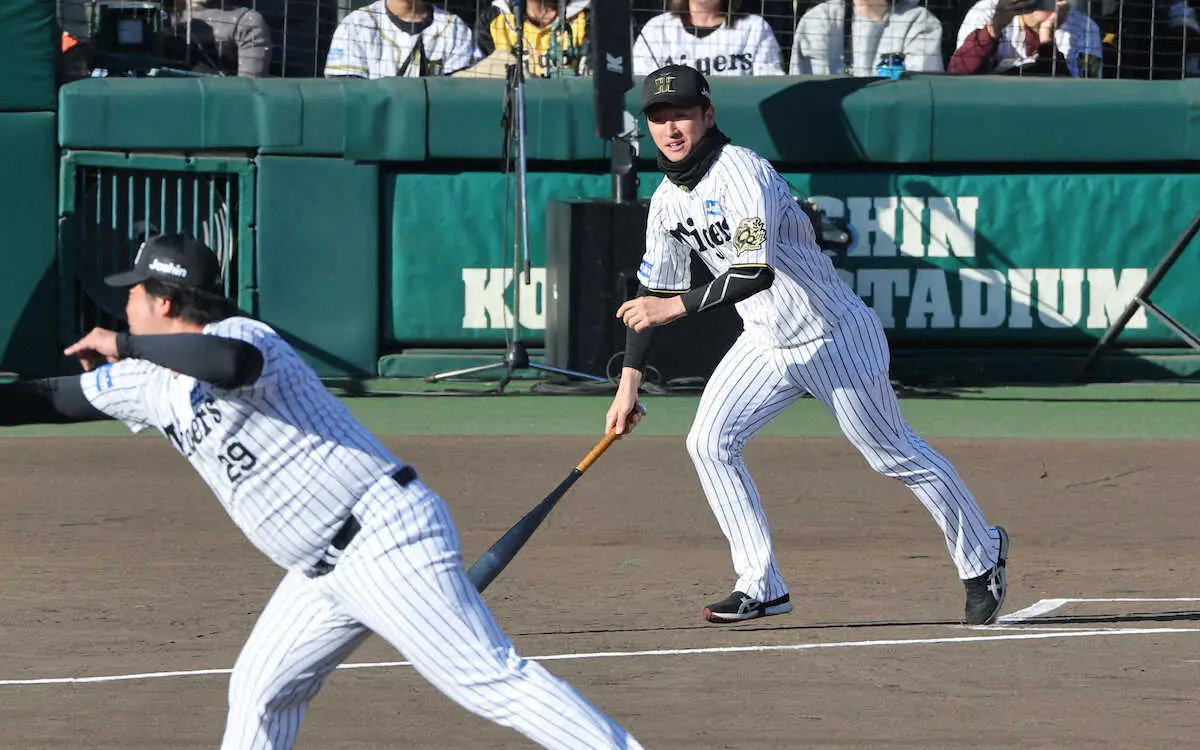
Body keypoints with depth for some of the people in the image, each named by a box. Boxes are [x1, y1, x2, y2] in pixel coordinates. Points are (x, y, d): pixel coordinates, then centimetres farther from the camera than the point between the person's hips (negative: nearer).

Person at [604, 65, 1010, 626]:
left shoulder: (742, 172, -25)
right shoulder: (668, 199, 1)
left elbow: (757, 273, -36)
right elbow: (650, 293, 9)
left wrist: (676, 306, -40)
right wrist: (629, 384, 5)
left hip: (835, 339, -7)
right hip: (766, 344, 7)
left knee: (895, 455, 4)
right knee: (709, 444, -7)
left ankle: (982, 554, 24)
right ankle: (761, 586, -3)